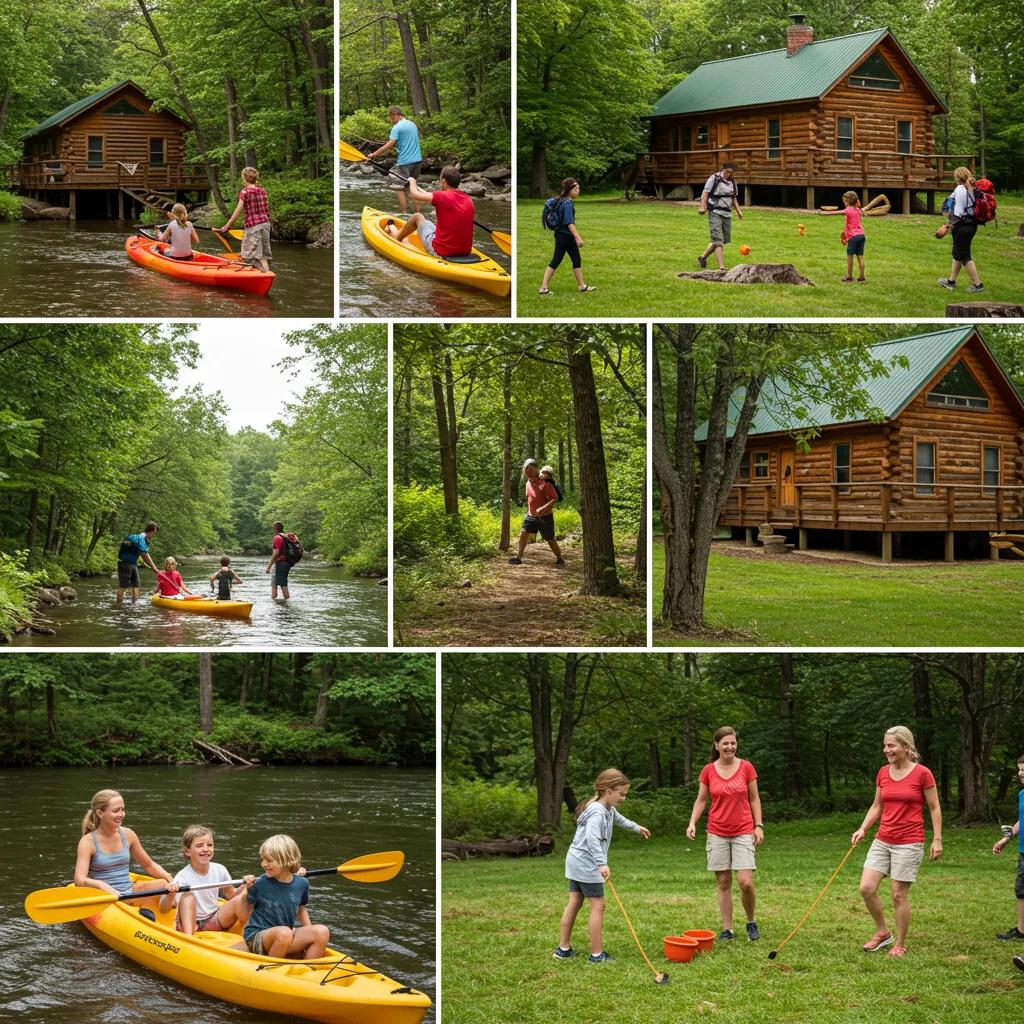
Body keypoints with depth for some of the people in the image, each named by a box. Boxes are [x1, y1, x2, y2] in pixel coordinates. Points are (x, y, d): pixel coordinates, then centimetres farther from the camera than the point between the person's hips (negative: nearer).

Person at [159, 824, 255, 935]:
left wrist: (244, 887, -11)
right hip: (188, 923, -3)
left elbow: (231, 895, 10)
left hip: (213, 923, 3)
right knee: (188, 896, -31)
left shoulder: (219, 870, -4)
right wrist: (170, 895, -45)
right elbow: (163, 910, -23)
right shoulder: (182, 877, -18)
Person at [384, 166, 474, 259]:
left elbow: (415, 194, -3)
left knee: (417, 216, 18)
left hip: (440, 252, -6)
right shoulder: (469, 200, 3)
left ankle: (397, 237, 44)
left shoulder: (442, 197, -16)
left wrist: (412, 182, 20)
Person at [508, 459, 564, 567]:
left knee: (550, 539, 3)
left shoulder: (545, 483, -19)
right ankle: (518, 557, 0)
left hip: (544, 517, -6)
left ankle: (560, 559, 19)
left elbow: (555, 498, -23)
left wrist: (543, 508, -33)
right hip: (531, 516, 6)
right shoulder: (528, 483, 5)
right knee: (523, 533, -7)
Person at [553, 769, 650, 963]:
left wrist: (637, 827, 51)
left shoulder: (608, 809, 11)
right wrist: (602, 864, -44)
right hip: (587, 864, -10)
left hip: (575, 861, 10)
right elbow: (592, 839, -36)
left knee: (574, 903, 12)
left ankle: (563, 949, 17)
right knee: (598, 905, -5)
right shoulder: (597, 812, -22)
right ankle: (597, 955, -2)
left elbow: (619, 819, 34)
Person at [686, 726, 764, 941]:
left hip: (743, 832, -1)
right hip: (717, 833, 1)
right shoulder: (708, 771, 1)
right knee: (723, 883, 3)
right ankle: (727, 929, 11)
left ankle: (751, 923, 12)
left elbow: (754, 799, 5)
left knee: (746, 882, -11)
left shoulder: (746, 768, -1)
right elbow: (701, 800, 8)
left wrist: (758, 825, -2)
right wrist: (692, 823, -6)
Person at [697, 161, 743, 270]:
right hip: (715, 212, -7)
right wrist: (703, 207, -25)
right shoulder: (714, 179, -8)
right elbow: (705, 193, -11)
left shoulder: (733, 182, 12)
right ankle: (721, 267, -16)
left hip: (727, 214, 7)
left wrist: (738, 211, 10)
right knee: (718, 240, -12)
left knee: (725, 239, 10)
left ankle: (703, 257, 28)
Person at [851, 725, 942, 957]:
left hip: (909, 843, -5)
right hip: (882, 840, 5)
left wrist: (937, 840, -6)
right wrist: (863, 829, 3)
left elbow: (935, 809, -2)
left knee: (899, 894, -1)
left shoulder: (922, 773, -8)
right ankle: (882, 932, 18)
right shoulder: (883, 773, 7)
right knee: (866, 888, -3)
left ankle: (900, 944, 14)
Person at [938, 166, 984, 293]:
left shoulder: (960, 189, -16)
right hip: (972, 224, 9)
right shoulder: (973, 189, 8)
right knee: (957, 253, 21)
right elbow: (976, 207, 10)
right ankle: (951, 281, 33)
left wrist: (952, 224, -9)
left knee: (965, 256, -3)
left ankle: (977, 284, -4)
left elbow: (958, 211, -20)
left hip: (962, 226, -9)